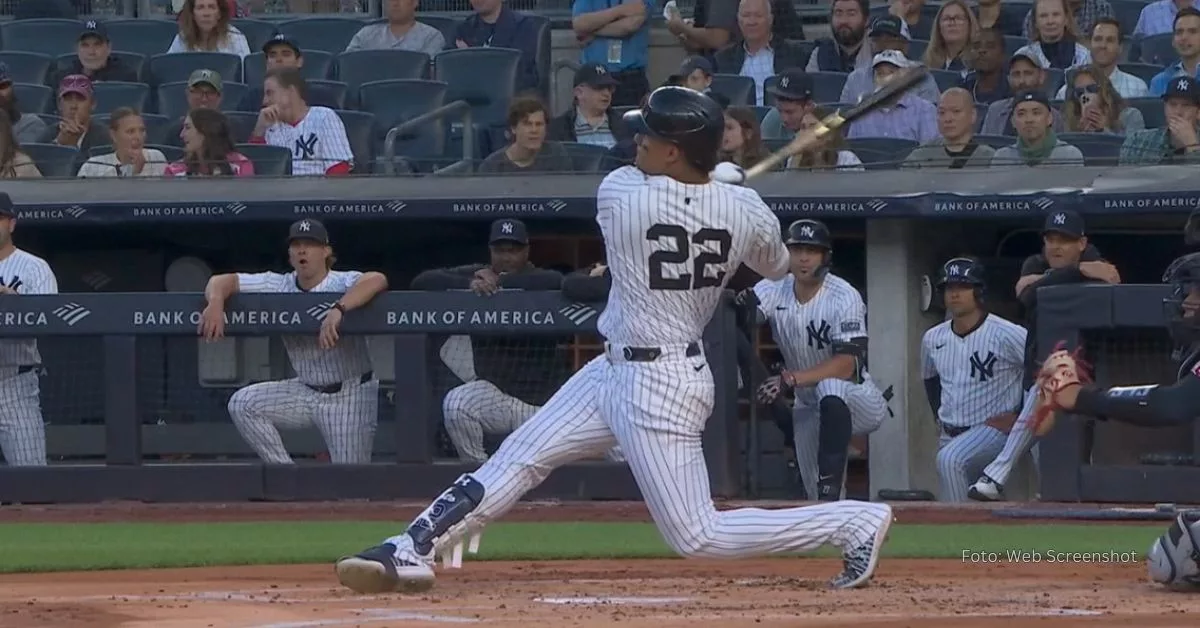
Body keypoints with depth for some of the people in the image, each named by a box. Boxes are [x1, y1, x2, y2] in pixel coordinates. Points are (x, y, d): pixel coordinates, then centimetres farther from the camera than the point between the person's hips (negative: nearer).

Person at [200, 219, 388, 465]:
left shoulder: (342, 284, -17)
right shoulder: (280, 286, -1)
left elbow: (376, 280, -39)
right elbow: (223, 281, -4)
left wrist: (337, 309, -52)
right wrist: (215, 303, -28)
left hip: (350, 395, -5)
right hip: (306, 392, 5)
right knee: (242, 404, -11)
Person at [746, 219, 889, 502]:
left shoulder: (844, 297, -19)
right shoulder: (774, 291, -5)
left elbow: (846, 365, -28)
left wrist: (790, 379, -38)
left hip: (862, 404, -6)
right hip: (809, 407, 6)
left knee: (830, 388, -40)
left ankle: (830, 486, -41)